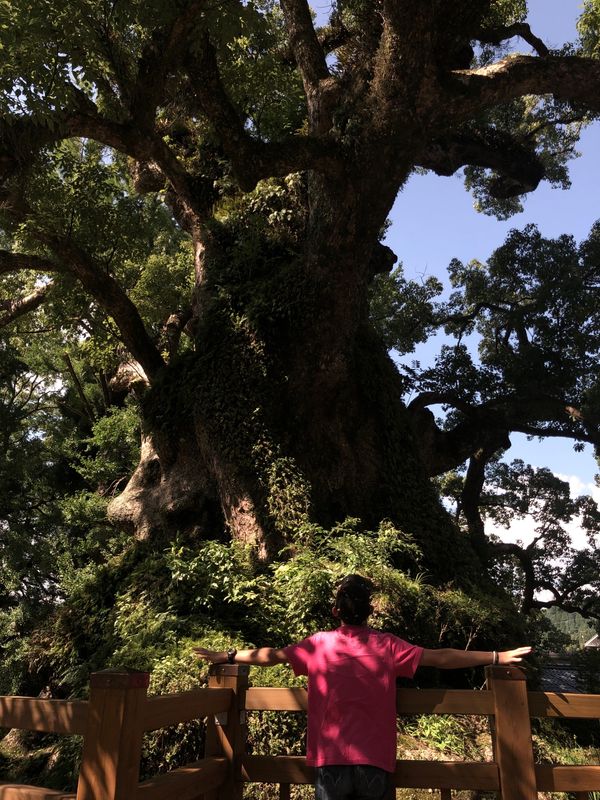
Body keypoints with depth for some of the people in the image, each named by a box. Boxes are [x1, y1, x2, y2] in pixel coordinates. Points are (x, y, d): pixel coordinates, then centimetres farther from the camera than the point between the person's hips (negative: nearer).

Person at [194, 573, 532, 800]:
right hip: (376, 764, 0)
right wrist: (497, 657, 5)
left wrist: (226, 657, 23)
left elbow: (271, 655, 8)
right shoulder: (387, 646, -4)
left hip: (332, 762, 0)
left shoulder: (318, 645, -1)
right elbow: (442, 658, -2)